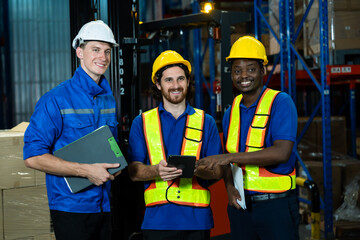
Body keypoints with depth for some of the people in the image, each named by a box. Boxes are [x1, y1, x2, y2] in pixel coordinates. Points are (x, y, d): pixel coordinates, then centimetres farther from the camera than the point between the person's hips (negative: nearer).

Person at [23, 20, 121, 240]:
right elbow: (33, 156, -15)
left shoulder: (109, 99, 12)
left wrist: (115, 167, 1)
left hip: (104, 206, 6)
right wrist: (86, 170, -19)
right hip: (71, 206, -6)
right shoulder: (56, 100, -10)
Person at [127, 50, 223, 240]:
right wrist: (157, 171, -19)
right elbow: (134, 172, 2)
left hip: (196, 217, 1)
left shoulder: (206, 122, 11)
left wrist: (197, 169, -17)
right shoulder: (142, 123, 10)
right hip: (157, 220, 0)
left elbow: (218, 171, 5)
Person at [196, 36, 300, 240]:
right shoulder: (232, 112, 11)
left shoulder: (280, 103, -8)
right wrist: (230, 186, -4)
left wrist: (230, 157, -21)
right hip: (240, 204, 5)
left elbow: (282, 152, -20)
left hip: (276, 205, -5)